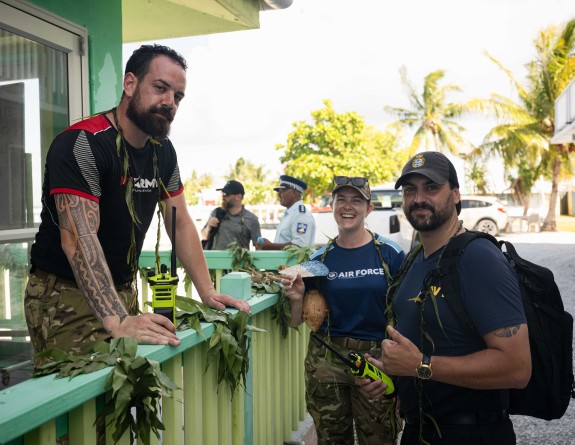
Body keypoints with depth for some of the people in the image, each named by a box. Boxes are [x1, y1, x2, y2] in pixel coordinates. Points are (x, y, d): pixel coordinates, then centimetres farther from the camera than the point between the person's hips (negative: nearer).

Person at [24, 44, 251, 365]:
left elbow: (181, 224, 8)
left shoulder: (163, 152, 5)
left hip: (123, 291, 7)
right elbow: (79, 238, -31)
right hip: (66, 295, -7)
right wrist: (117, 321, -41)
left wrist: (208, 292, -2)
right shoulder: (82, 144, -21)